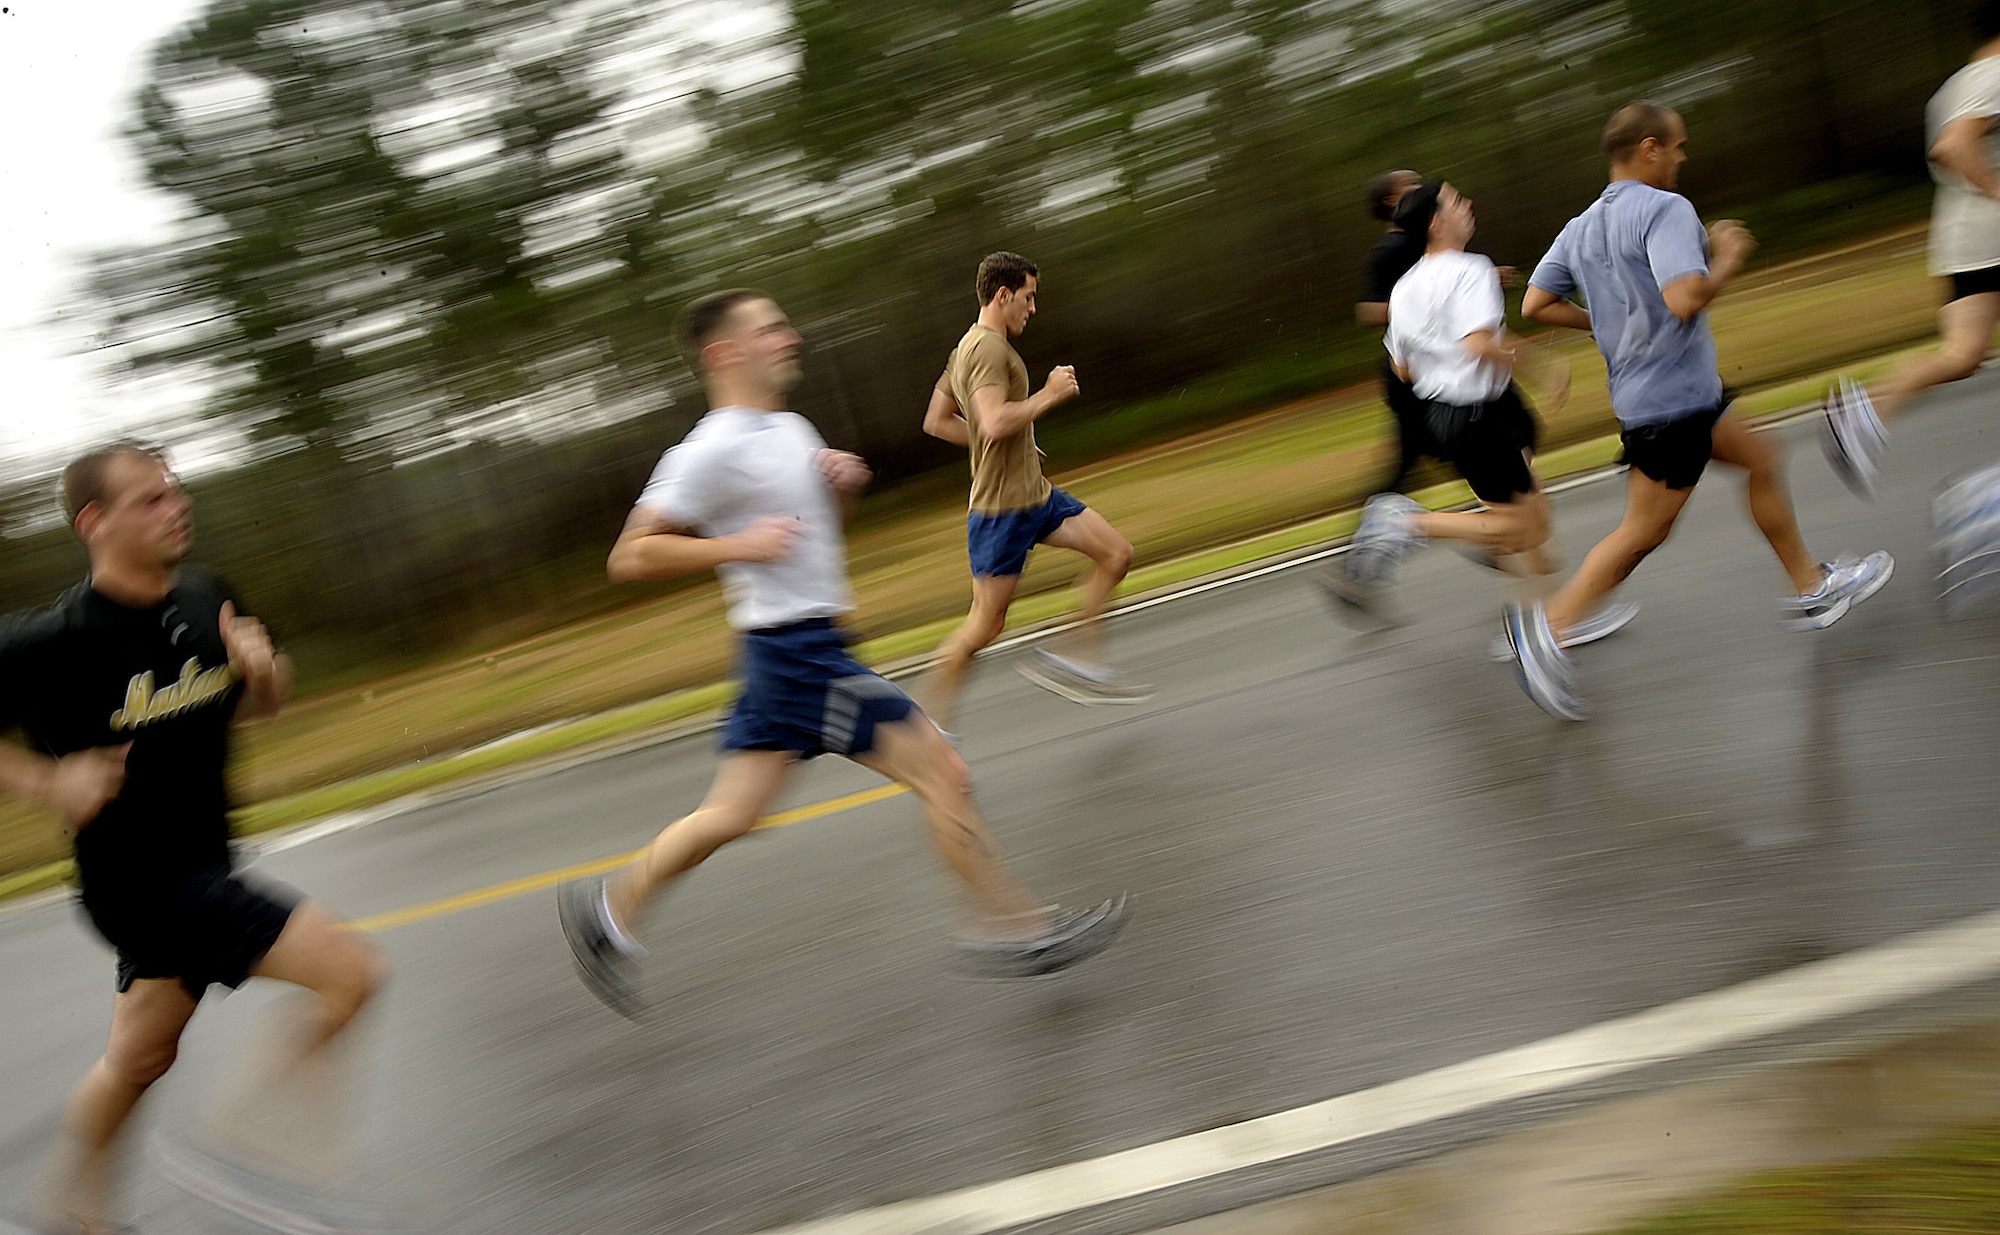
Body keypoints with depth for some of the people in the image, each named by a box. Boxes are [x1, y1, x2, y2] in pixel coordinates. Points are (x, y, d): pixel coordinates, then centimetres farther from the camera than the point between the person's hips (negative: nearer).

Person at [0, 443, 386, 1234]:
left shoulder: (205, 598, 0)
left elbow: (258, 707, 14)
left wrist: (264, 672, -8)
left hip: (202, 866, 8)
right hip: (137, 880, -8)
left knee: (139, 1058, 25)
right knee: (351, 973, -16)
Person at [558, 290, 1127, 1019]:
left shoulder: (792, 429, 13)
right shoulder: (711, 452, -14)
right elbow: (628, 558, -14)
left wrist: (843, 486, 5)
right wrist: (740, 545, -22)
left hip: (802, 650, 9)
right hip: (792, 649, -9)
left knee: (734, 811, 15)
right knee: (942, 773, -6)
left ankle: (610, 911, 27)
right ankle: (1010, 930, 5)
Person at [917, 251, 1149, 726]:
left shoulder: (967, 348, 15)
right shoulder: (988, 348, -16)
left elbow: (936, 422, 20)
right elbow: (995, 423, -31)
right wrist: (1050, 393, -18)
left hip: (1033, 492, 10)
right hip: (1002, 505, -10)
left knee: (1116, 554, 4)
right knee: (984, 625, -2)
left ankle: (1084, 663, 8)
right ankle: (928, 721, 10)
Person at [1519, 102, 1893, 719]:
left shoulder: (1581, 227, 8)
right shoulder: (1665, 209, -18)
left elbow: (1536, 304, 5)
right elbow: (1685, 299, -30)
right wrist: (1727, 258, -12)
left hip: (1641, 387, 10)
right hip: (1672, 397, -10)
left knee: (1762, 462, 22)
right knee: (1643, 532, 0)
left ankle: (1810, 588, 32)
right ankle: (1548, 624, 1)